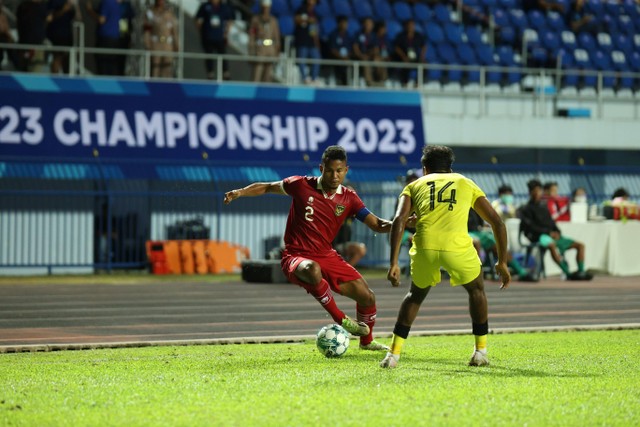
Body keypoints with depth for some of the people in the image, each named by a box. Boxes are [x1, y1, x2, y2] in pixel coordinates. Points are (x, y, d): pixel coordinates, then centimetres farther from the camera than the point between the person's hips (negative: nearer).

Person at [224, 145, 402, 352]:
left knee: (367, 296, 0)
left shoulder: (349, 198, 2)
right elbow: (266, 187, 5)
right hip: (296, 257, -5)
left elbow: (377, 225, 0)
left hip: (327, 257, 5)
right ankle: (340, 319, -24)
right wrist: (239, 192, -10)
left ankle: (366, 341, 30)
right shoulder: (302, 185, -7)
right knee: (312, 269, -43)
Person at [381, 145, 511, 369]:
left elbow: (399, 221, 7)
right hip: (457, 247, 0)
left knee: (416, 295, 28)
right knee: (476, 290, 30)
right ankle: (481, 351, 28)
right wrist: (502, 263, 31)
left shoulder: (415, 185, 25)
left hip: (424, 248, 1)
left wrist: (393, 263, 4)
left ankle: (393, 354, 17)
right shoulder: (466, 183, 29)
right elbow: (497, 222, 24)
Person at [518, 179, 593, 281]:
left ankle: (581, 271, -15)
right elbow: (531, 227, -8)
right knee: (552, 245, -42)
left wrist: (557, 232, 1)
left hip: (552, 235, 8)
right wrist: (549, 232, -16)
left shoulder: (544, 206, 24)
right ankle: (568, 273, -46)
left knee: (580, 245, -2)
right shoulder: (527, 209, 3)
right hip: (539, 237, -8)